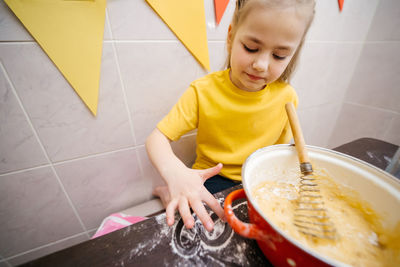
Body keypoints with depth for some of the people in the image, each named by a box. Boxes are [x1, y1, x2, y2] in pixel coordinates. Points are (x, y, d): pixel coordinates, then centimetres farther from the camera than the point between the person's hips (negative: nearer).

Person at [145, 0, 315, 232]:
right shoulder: (204, 91, -16)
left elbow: (281, 150, 5)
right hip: (210, 179, -3)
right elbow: (157, 138, -17)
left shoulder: (286, 97, -8)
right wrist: (175, 172, -37)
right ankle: (173, 196, 3)